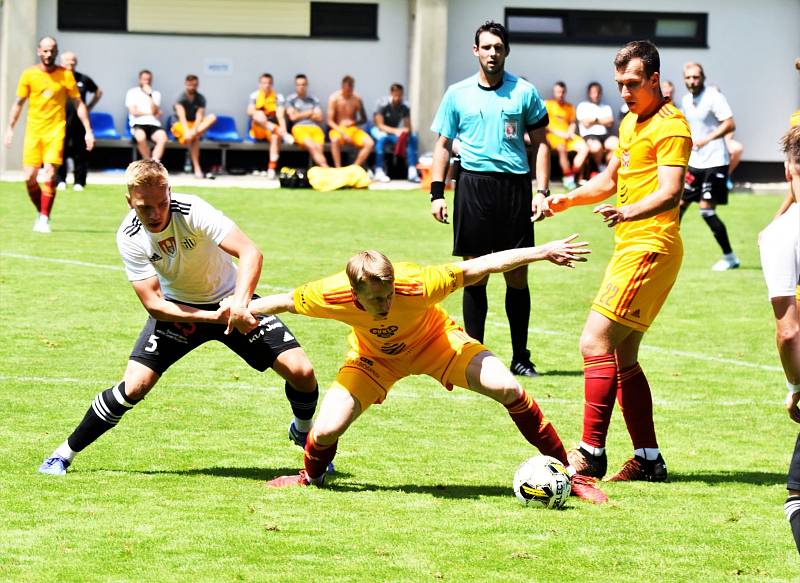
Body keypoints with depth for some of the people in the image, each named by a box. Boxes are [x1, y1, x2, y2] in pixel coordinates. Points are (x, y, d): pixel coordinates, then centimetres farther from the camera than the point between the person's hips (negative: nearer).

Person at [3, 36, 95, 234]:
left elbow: (78, 104, 5)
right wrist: (10, 129, 6)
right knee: (30, 177, -3)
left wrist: (88, 131, 1)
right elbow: (18, 103, 10)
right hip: (33, 130, 2)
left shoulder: (65, 75, 0)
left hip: (55, 130, -2)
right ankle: (41, 212, 19)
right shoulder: (29, 75, 3)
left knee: (49, 174, -16)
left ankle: (45, 218, -10)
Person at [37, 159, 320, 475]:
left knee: (301, 371, -12)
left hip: (230, 300, 0)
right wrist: (214, 317, -36)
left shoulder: (192, 210, -30)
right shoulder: (130, 238, -22)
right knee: (134, 385, -17)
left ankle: (303, 432, 23)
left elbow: (250, 252, -38)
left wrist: (240, 304, -54)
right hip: (178, 308, 0)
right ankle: (64, 454, 1)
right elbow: (153, 303, -23)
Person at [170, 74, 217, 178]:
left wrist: (194, 130, -33)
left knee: (212, 117, -24)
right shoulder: (181, 98, -10)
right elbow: (181, 116, -25)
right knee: (195, 138, -37)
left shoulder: (200, 99, 2)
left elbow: (199, 116, -13)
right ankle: (197, 169, -37)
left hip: (196, 124, 5)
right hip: (181, 126, -5)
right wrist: (187, 131, -42)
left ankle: (194, 134, -39)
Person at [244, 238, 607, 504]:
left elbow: (479, 267, -30)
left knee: (506, 388, -22)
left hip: (434, 342, -1)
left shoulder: (417, 284, -40)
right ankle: (311, 477, 23)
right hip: (374, 356, 1)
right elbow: (285, 302, -14)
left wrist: (544, 252, -28)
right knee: (326, 430, -17)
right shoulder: (331, 295, -36)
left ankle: (565, 472, -3)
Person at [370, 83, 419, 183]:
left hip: (395, 132, 4)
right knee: (382, 137, -39)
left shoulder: (404, 107, -7)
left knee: (413, 138, -21)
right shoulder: (383, 104, -19)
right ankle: (379, 172, -41)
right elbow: (380, 125, -23)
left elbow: (408, 127, -8)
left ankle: (412, 171, -25)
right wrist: (395, 131, -38)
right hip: (378, 130, -4)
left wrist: (406, 131, -34)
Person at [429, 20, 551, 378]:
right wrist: (437, 193, 2)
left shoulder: (525, 92, 5)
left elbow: (540, 144, 9)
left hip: (515, 186, 0)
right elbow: (443, 145, 11)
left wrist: (541, 191, 0)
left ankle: (520, 357, 10)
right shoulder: (458, 94, 7)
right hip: (473, 184, 0)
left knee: (517, 276, 1)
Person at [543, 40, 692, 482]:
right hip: (629, 247, 10)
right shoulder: (630, 123, 20)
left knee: (596, 342, -15)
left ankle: (591, 452, -14)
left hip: (650, 247, -10)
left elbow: (670, 190, -24)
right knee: (623, 357, 11)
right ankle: (648, 459, 15)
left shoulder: (670, 127, -11)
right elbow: (611, 180, 32)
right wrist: (566, 200, 16)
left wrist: (629, 212, -42)